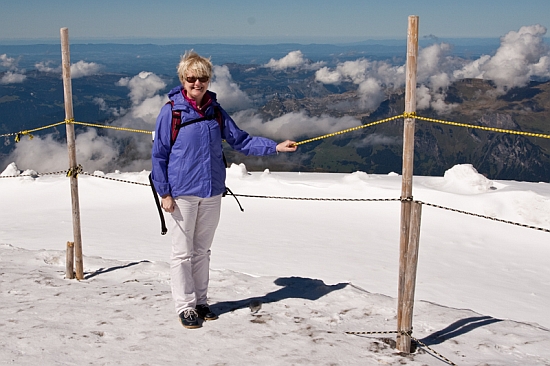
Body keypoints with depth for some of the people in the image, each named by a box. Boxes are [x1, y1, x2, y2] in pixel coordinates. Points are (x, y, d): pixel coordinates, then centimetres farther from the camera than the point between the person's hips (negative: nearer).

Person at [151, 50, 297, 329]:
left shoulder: (216, 112, 6)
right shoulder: (171, 112, -7)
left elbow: (241, 140, 10)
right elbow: (159, 154, -5)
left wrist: (275, 147, 1)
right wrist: (164, 193, -8)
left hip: (211, 193, 4)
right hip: (182, 194, -4)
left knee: (202, 250, 15)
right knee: (182, 252, 4)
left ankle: (200, 301, 27)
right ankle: (185, 306, 15)